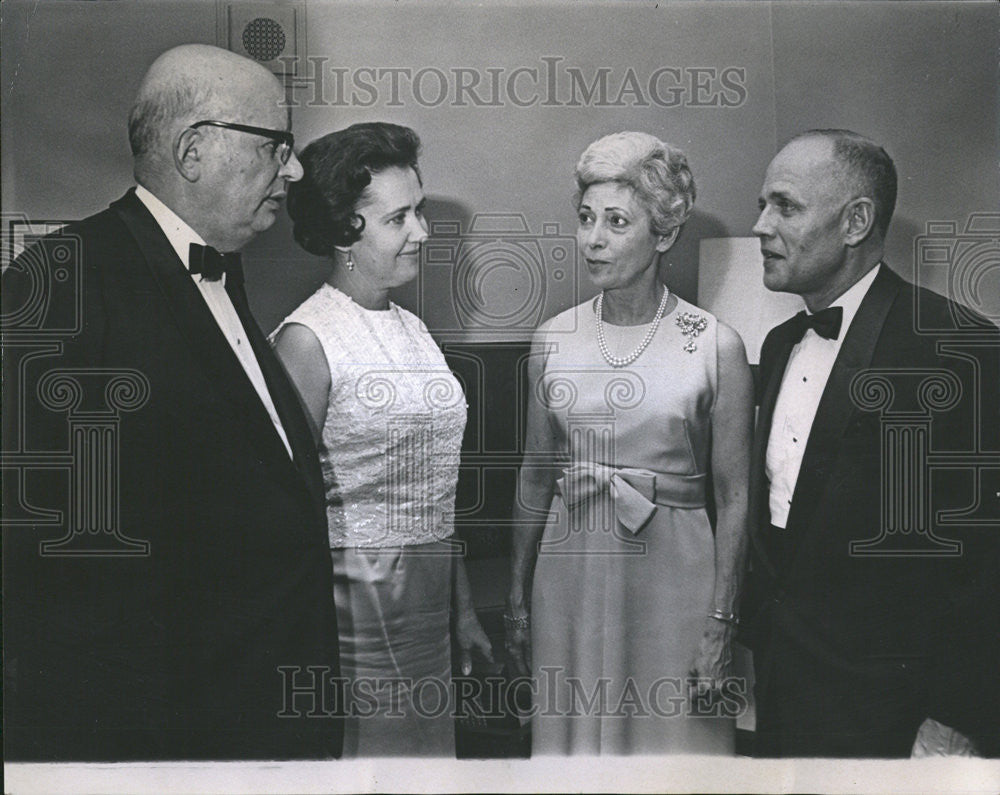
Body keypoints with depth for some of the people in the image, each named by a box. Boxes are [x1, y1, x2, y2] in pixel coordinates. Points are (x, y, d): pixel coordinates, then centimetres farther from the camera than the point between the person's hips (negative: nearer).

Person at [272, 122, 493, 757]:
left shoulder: (413, 329, 11)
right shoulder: (308, 340, -12)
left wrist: (463, 608, 17)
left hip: (427, 600, 7)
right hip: (353, 600, -7)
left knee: (429, 742, 14)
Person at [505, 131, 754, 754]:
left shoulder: (716, 347, -7)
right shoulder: (554, 341, 3)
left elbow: (734, 498, -6)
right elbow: (535, 479, 9)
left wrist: (720, 623, -8)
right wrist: (518, 600, 10)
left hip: (672, 575, -3)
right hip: (571, 577, 3)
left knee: (672, 739, 7)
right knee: (573, 735, 13)